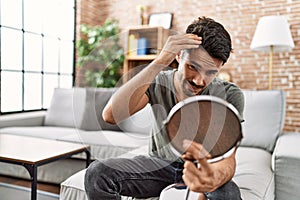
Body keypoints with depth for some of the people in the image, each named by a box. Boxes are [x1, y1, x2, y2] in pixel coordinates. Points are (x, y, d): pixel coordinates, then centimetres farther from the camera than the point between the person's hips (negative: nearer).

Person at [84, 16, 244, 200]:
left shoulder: (229, 96, -18)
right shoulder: (157, 83, -15)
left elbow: (227, 156, -26)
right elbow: (111, 115, -32)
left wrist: (215, 178, -53)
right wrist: (159, 63, -37)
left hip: (204, 166, -1)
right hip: (160, 163, 2)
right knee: (98, 173, -20)